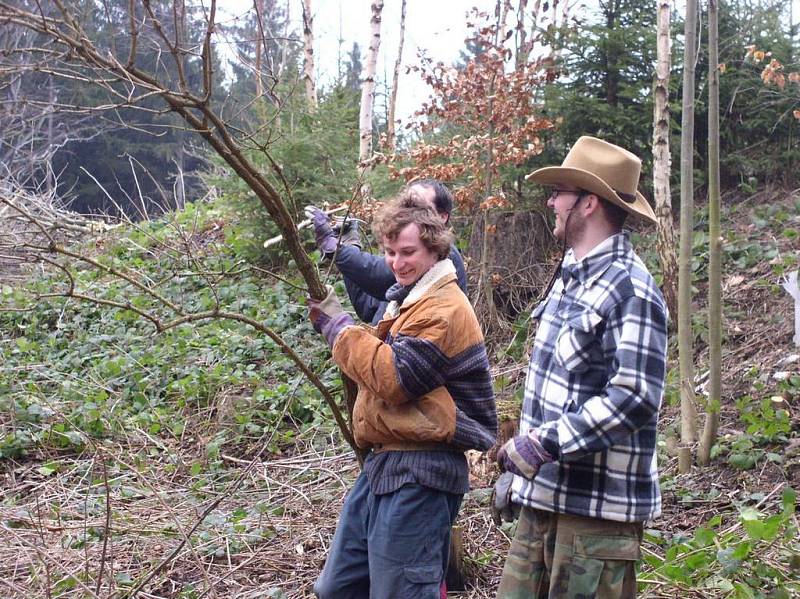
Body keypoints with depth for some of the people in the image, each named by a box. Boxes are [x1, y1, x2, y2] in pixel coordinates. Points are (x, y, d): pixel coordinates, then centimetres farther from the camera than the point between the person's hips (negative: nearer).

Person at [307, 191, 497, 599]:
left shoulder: (444, 308, -15)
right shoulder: (410, 299, 19)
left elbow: (393, 377, -22)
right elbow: (382, 358, 21)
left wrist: (339, 326, -11)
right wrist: (335, 323, 5)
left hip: (419, 473, -10)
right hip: (384, 463, 10)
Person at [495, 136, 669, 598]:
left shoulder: (630, 289, -15)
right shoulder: (571, 277, 13)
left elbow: (636, 396, -22)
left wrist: (545, 443, -22)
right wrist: (520, 467, 22)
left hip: (597, 507, -8)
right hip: (546, 494, 8)